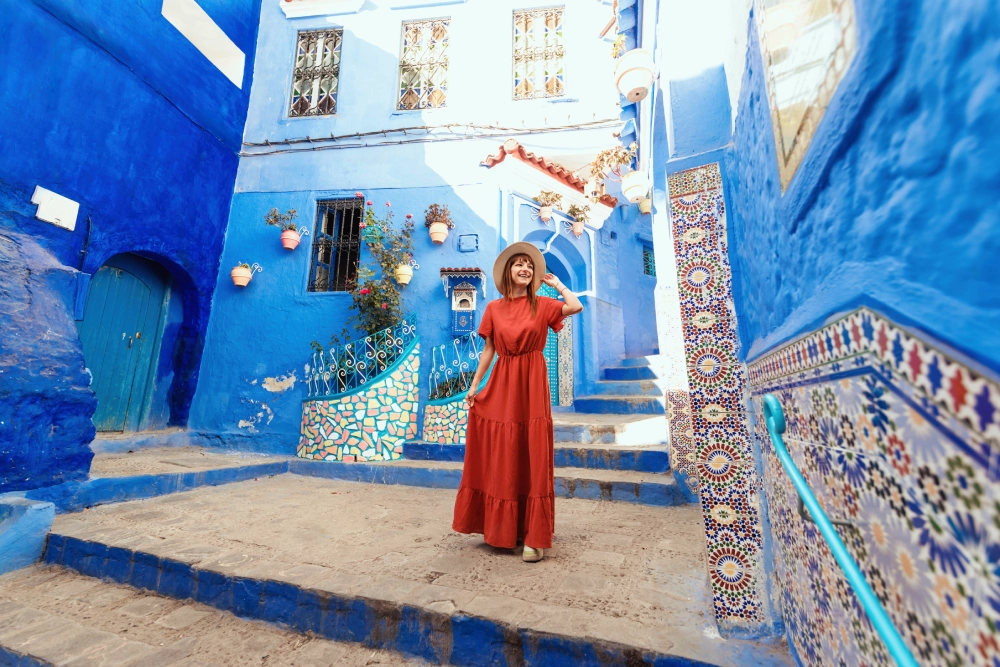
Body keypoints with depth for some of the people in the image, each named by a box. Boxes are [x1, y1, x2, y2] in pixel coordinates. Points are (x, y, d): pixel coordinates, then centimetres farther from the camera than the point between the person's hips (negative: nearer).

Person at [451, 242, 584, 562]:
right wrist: (474, 385, 5)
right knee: (501, 458, 10)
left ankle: (534, 537, 12)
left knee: (532, 458, 1)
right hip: (501, 385, 2)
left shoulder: (542, 305, 2)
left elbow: (576, 307, -16)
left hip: (532, 385, -2)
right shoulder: (494, 308, 7)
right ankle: (503, 528, 29)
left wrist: (556, 283, -1)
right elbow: (488, 350, 8)